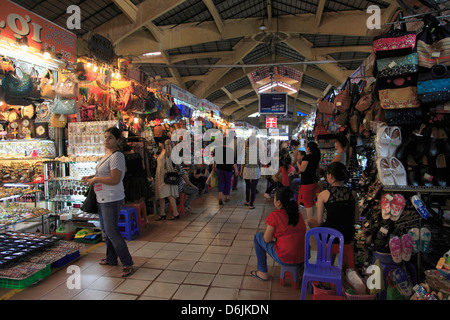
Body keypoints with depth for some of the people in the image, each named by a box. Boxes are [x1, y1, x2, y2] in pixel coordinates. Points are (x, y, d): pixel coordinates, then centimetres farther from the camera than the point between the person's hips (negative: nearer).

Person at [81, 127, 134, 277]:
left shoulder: (117, 156, -19)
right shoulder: (107, 154, 14)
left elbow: (114, 179, -27)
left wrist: (95, 179, -15)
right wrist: (91, 176, 11)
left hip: (112, 199, -11)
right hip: (103, 198, 11)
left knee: (112, 232, -8)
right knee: (106, 229, 20)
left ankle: (127, 264, 2)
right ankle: (111, 259, 36)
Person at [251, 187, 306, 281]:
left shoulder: (274, 215, -14)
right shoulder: (298, 213, 4)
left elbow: (267, 239, -7)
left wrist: (273, 238, 14)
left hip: (284, 258, -6)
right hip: (303, 258, 7)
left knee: (258, 236, 14)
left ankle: (263, 272, 21)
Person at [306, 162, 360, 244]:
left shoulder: (323, 195, -12)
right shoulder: (353, 194, -3)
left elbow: (319, 222, -7)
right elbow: (356, 220, 4)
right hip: (348, 238, 4)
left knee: (310, 221, 21)